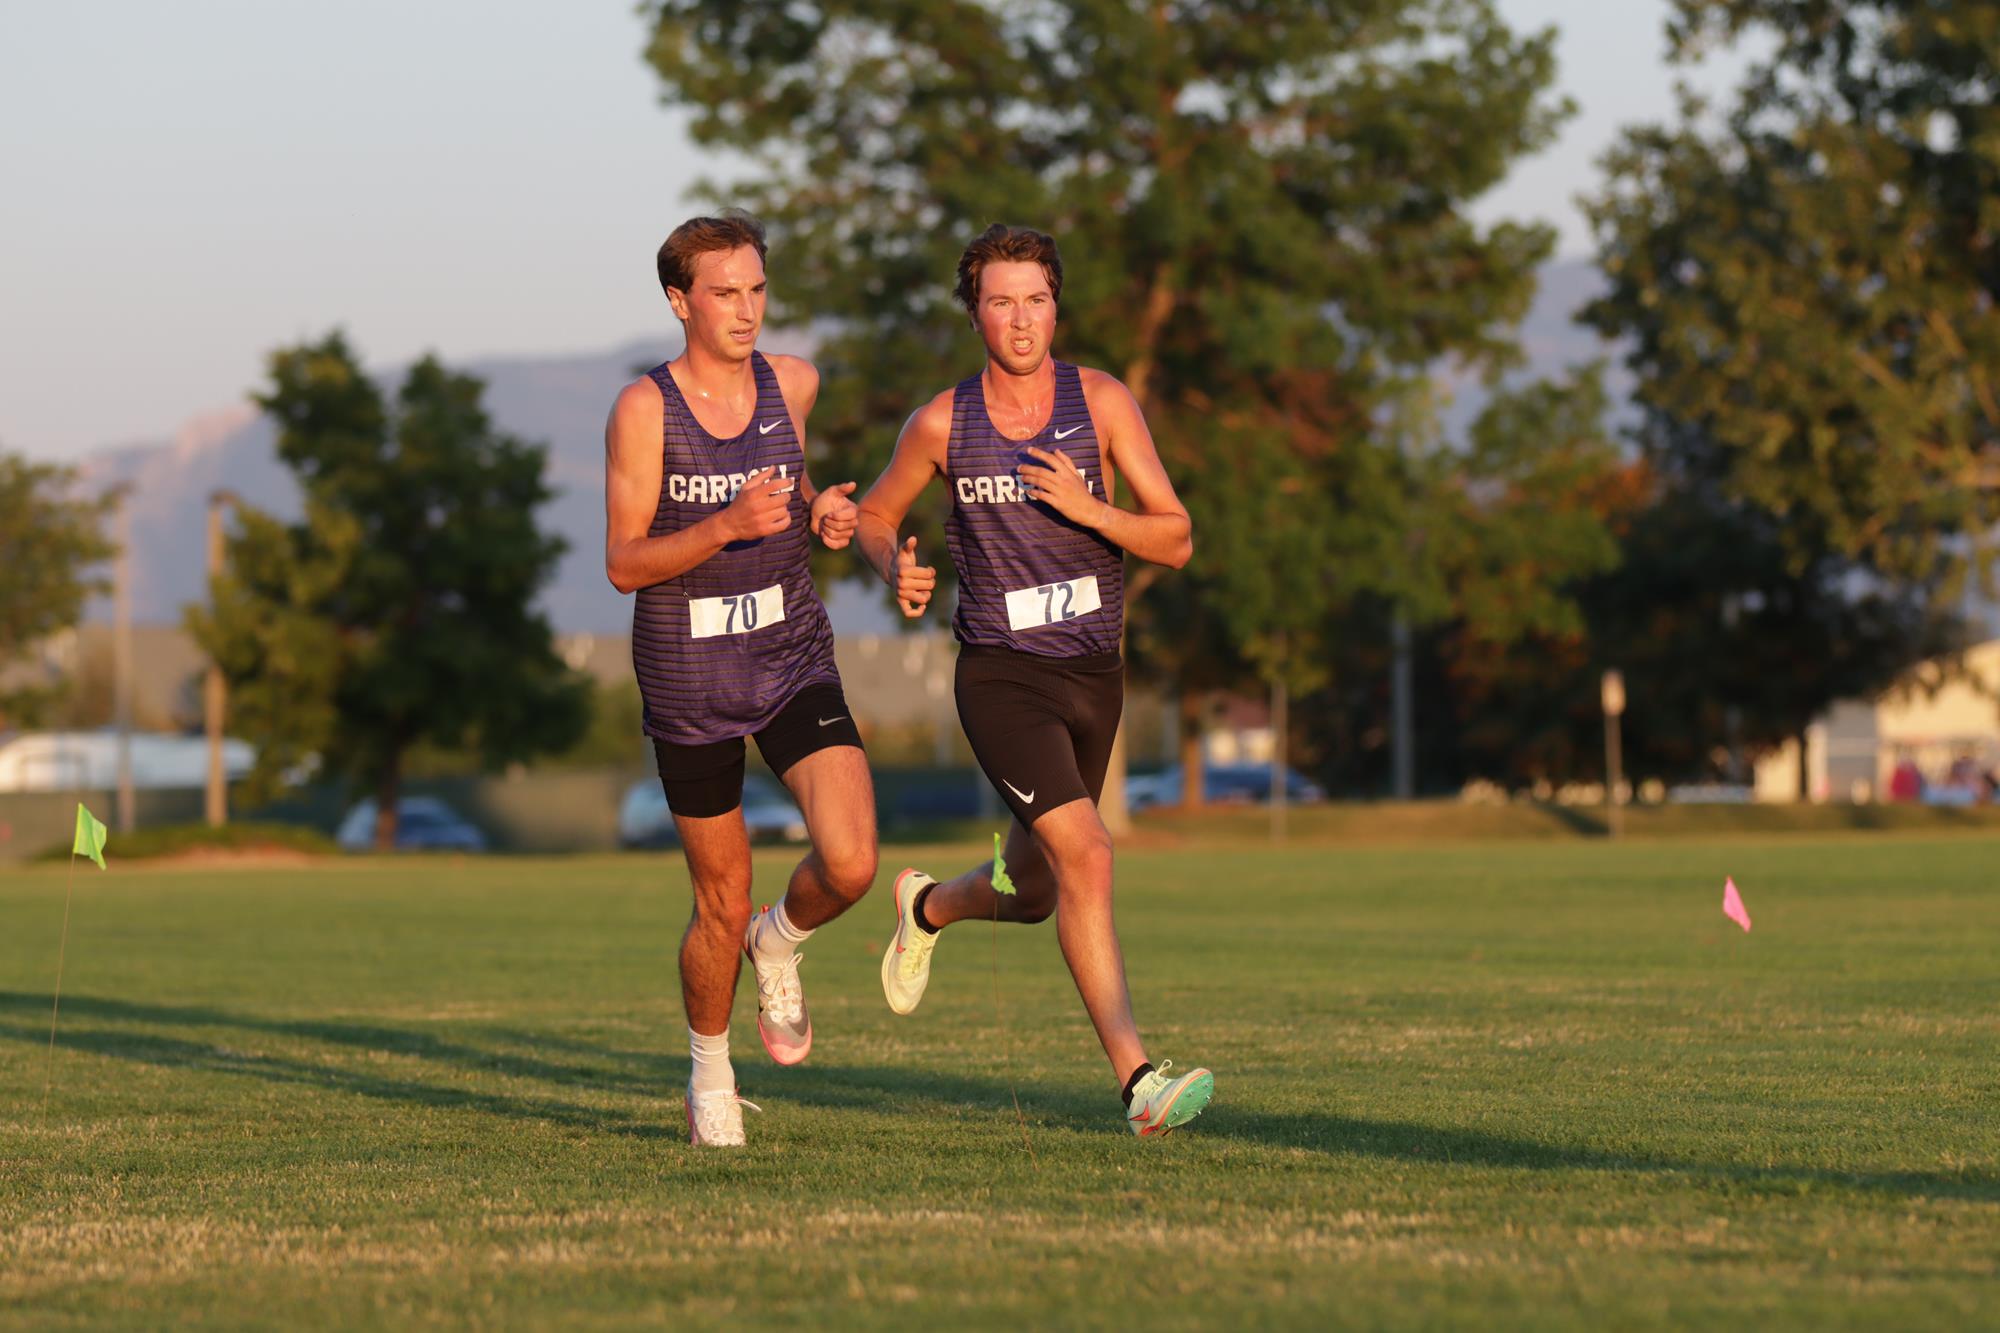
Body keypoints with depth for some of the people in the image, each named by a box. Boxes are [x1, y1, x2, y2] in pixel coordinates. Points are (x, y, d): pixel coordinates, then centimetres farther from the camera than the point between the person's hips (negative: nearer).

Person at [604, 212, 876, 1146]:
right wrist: (728, 525, -29)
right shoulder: (644, 409, -12)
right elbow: (623, 564, -14)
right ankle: (709, 1076, 32)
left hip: (794, 659, 3)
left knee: (850, 865, -18)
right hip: (687, 683, -3)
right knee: (722, 908, 6)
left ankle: (780, 945, 16)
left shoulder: (791, 384, 1)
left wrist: (818, 511, 1)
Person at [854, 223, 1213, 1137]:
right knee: (1085, 855, -23)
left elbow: (1176, 541, -3)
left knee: (1033, 894, 17)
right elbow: (874, 516, 14)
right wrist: (898, 570, -8)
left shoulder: (1102, 403, -1)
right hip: (1002, 676, -4)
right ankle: (1137, 1080, -26)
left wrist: (1088, 509, -21)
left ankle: (928, 907, 52)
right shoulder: (942, 424, -2)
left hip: (1094, 676, 4)